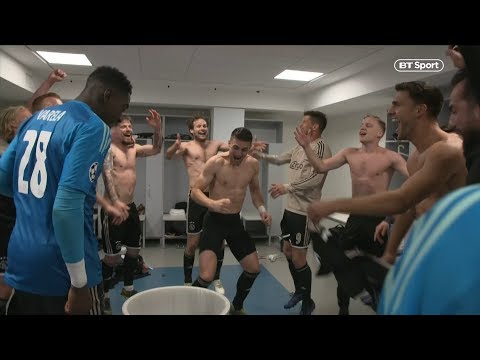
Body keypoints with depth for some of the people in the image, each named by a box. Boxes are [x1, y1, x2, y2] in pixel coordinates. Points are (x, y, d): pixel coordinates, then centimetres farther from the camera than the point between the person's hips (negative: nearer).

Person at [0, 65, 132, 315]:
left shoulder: (35, 118, 9)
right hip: (59, 269, -7)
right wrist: (80, 282, -20)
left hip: (21, 259, 8)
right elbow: (66, 206, -26)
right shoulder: (93, 128, -16)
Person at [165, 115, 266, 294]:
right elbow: (168, 155, -18)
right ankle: (188, 282, 23)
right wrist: (175, 146, -41)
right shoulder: (186, 146, 0)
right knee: (192, 243, 5)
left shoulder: (216, 144, 10)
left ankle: (216, 279, 29)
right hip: (196, 198, -3)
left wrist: (251, 147, -23)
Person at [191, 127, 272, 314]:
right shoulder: (216, 162, -18)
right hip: (214, 220, -6)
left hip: (236, 220, 6)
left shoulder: (253, 165, -1)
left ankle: (237, 306, 38)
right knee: (206, 277, -16)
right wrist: (213, 204, -37)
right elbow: (195, 191, -17)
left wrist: (262, 209, -2)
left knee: (254, 269, 12)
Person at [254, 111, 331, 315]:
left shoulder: (321, 148, -14)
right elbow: (279, 160, 25)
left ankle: (308, 302, 20)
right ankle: (299, 291, 39)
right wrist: (260, 155, 12)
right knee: (287, 251, 18)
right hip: (290, 207, 9)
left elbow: (316, 178, -26)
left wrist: (287, 187, -31)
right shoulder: (299, 148, 12)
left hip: (305, 211, -9)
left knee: (298, 258, -2)